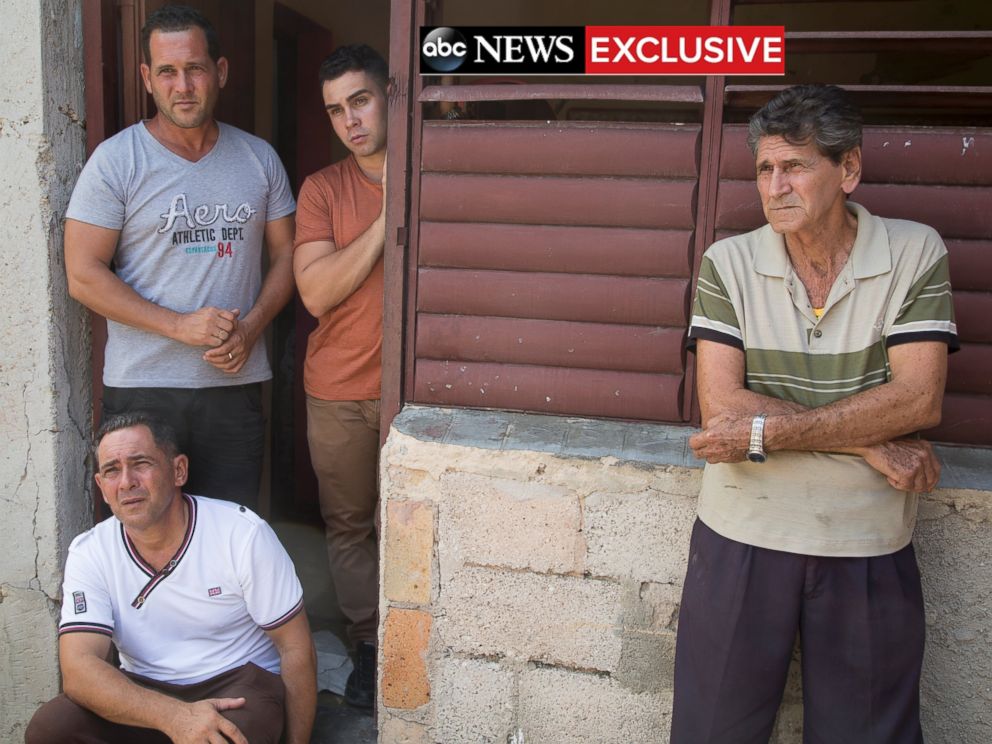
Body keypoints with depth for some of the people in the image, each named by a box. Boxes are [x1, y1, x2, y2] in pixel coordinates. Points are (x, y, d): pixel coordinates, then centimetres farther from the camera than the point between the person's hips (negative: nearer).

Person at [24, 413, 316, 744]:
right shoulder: (88, 554, -8)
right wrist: (175, 716, -36)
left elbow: (295, 647, -8)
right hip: (144, 692, 4)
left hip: (239, 681, -3)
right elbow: (78, 669, -20)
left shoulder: (244, 534, -14)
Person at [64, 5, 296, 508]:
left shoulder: (259, 159, 7)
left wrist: (250, 328, -7)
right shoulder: (116, 161, -4)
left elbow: (286, 254, 10)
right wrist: (181, 326, -16)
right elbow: (83, 276, -7)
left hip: (237, 381, 3)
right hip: (143, 386, -2)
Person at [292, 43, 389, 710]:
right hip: (338, 388, 2)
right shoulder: (322, 189, 2)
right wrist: (389, 214, -15)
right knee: (348, 524, 11)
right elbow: (317, 292, -12)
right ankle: (369, 644, 28)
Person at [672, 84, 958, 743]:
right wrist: (870, 444, -15)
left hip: (869, 551, 0)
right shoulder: (730, 262, -4)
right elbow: (720, 405, -13)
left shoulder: (916, 254, -4)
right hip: (742, 539, 1)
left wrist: (766, 431, -20)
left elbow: (918, 398, -14)